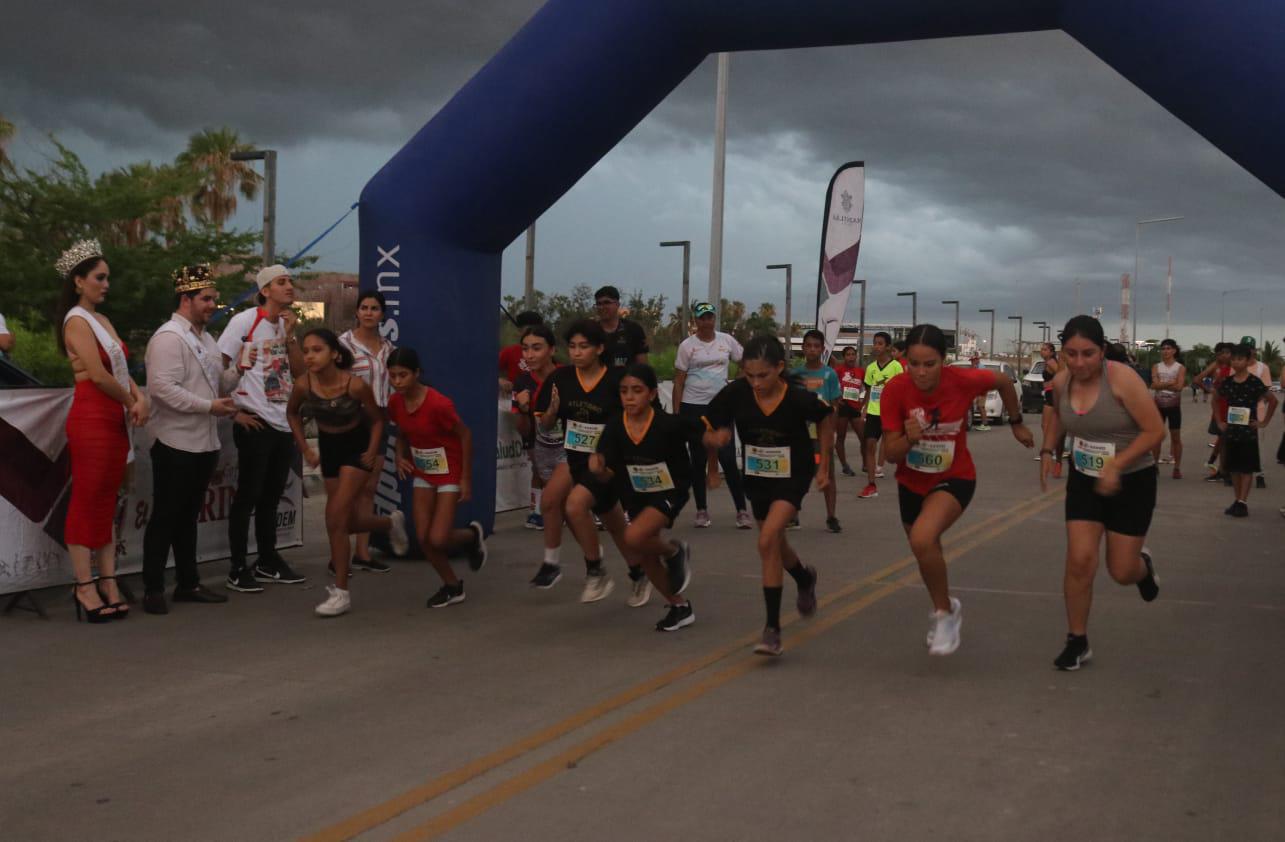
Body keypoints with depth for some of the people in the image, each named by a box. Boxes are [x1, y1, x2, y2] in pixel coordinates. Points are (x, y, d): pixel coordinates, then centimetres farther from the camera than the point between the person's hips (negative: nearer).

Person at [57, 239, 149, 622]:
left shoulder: (102, 320, 18)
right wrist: (132, 402, -4)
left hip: (114, 419, 9)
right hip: (91, 418, -9)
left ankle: (108, 583, 12)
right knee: (87, 501, -5)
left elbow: (122, 369, 14)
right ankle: (85, 586, -1)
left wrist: (140, 398, -4)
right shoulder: (77, 321, -9)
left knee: (107, 503, 9)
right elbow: (98, 375, -17)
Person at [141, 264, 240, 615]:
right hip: (176, 443, -9)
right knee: (165, 517, -2)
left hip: (205, 442, 9)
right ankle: (153, 590, 4)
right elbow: (162, 388, -23)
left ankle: (188, 583, 23)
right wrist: (209, 406, -23)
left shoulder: (206, 339, 15)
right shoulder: (168, 337, -13)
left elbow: (218, 383, 21)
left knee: (189, 516, 15)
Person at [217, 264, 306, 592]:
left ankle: (268, 562, 26)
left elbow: (299, 372, 9)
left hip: (284, 423, 7)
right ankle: (238, 569, 5)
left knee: (271, 495, 15)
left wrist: (290, 336, -3)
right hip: (255, 423, -7)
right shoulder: (245, 321, -9)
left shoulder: (286, 324, 13)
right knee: (248, 495, -2)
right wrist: (235, 411, -12)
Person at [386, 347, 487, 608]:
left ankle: (472, 535, 22)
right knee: (423, 538, 0)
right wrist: (400, 456, -7)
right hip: (422, 473, 6)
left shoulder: (438, 404, -27)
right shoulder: (395, 402, -7)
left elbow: (465, 435, -17)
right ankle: (453, 586, 21)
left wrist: (466, 479, -14)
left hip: (450, 473, -6)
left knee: (438, 539, -12)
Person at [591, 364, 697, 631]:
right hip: (637, 496, 5)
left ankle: (675, 551, 5)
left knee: (633, 539, -27)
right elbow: (609, 474, -13)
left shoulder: (669, 424, -27)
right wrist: (598, 468, -33)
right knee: (643, 557, 12)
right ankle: (679, 607, 34)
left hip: (670, 493, -5)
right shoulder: (615, 427, -15)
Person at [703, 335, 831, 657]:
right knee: (775, 545, 21)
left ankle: (772, 629, -14)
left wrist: (823, 466, -1)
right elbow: (709, 435, -10)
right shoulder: (735, 394, -20)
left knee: (768, 540, -23)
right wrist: (716, 437, -33)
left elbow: (825, 420, -3)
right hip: (756, 478, 4)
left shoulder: (799, 398, -24)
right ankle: (805, 579, 57)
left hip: (793, 477, -4)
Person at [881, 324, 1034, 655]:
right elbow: (890, 454, -15)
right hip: (911, 483, 3)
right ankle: (946, 610, 52)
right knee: (926, 553, 21)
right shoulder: (896, 389, -21)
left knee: (922, 539, -30)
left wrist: (1017, 423, 12)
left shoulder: (963, 380, -24)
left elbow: (1004, 382, 0)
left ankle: (944, 612, -5)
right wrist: (909, 438, -36)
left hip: (954, 480, -3)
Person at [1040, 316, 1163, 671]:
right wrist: (1047, 450, 2)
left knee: (1121, 571, 3)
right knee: (1079, 561, -8)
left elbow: (1155, 430, -22)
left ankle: (1142, 565, 42)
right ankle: (1077, 642, 9)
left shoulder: (1122, 378, -24)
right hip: (1084, 480, 4)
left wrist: (1116, 464, -28)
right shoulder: (1061, 381, -8)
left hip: (1132, 481, -3)